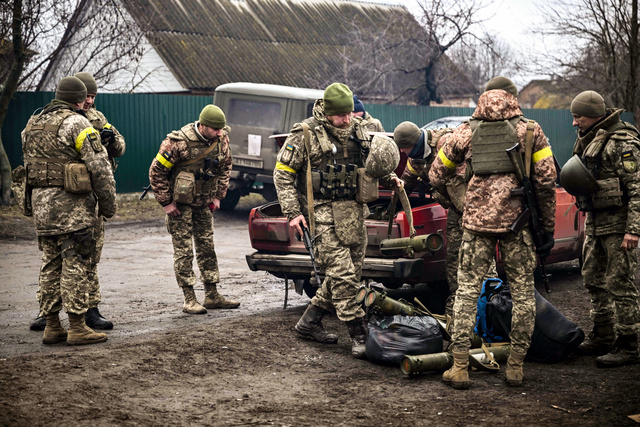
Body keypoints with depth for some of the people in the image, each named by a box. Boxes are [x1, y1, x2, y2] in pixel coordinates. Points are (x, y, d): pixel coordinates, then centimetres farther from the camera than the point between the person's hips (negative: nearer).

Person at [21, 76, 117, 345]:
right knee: (75, 265, -3)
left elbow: (28, 164, 20)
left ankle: (51, 326, 15)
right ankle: (77, 327, -1)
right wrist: (108, 203, -6)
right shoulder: (76, 123, -10)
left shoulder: (32, 125, 14)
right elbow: (99, 166, -13)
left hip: (41, 202, 7)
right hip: (72, 204, -7)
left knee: (50, 265, 12)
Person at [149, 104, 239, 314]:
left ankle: (212, 296, 17)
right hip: (180, 204, -6)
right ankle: (189, 300, 2)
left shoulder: (221, 140, -6)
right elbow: (156, 171, -16)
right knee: (184, 251, -3)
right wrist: (166, 202, -14)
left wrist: (218, 195, 7)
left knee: (207, 248, 10)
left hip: (204, 203, 6)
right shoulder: (178, 142, -23)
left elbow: (225, 167, 12)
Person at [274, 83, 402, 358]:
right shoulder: (306, 134, -6)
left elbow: (371, 165, 26)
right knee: (342, 273, -13)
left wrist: (389, 178, 6)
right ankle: (358, 336, -7)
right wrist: (292, 212, -11)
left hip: (354, 212, 7)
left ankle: (309, 322, 23)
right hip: (323, 212, -7)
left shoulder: (357, 131, 11)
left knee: (351, 273, 9)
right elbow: (282, 173, -4)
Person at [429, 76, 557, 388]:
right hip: (517, 221, -1)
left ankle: (459, 367, 4)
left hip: (477, 219, 1)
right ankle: (515, 367, 12)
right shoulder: (530, 131, 4)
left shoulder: (466, 132, 9)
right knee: (523, 292, 10)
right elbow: (546, 181, -1)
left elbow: (436, 176, 15)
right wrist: (548, 228, 5)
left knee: (467, 290, 7)